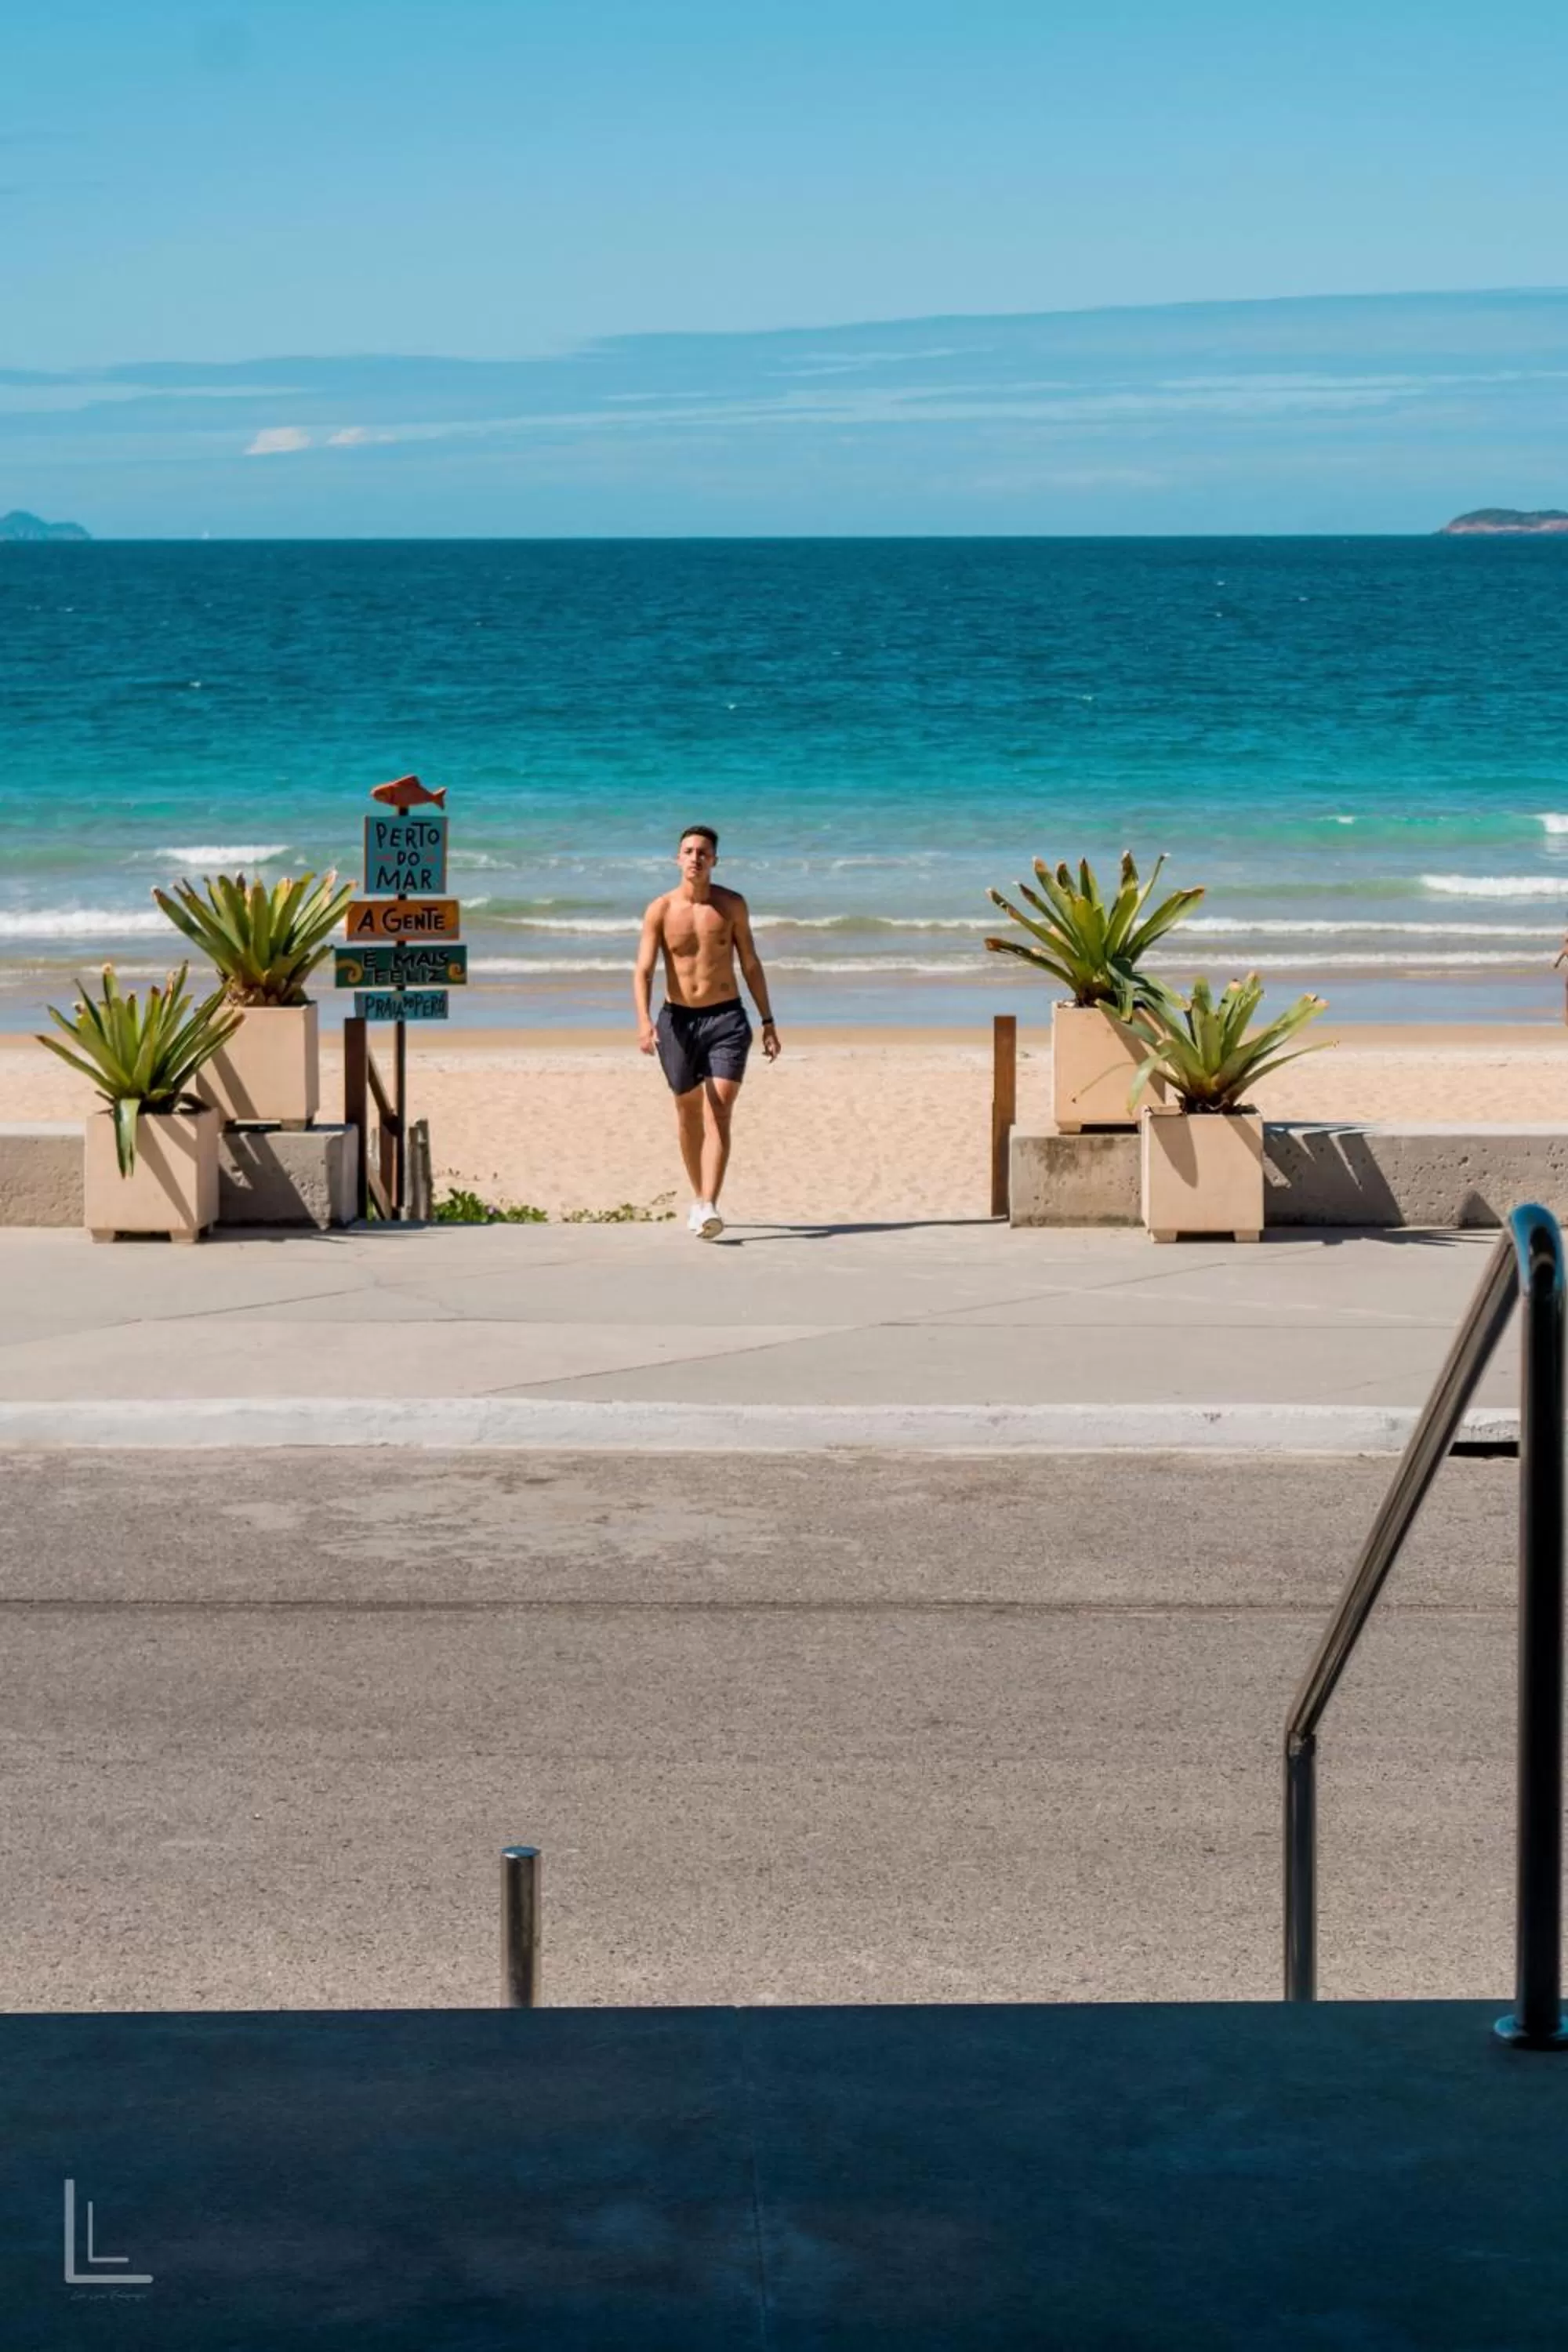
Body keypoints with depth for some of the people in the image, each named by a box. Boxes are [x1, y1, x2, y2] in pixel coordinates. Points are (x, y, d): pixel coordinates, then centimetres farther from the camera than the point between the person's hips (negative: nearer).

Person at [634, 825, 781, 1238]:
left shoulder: (732, 905, 1)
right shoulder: (660, 910, -4)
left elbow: (751, 965, 9)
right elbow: (643, 971, -11)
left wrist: (768, 1022, 7)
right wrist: (644, 1021, -26)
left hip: (726, 1018, -1)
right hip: (678, 1018, 1)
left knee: (719, 1113, -14)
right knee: (688, 1112, 13)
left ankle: (709, 1208, -24)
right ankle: (698, 1195, 33)